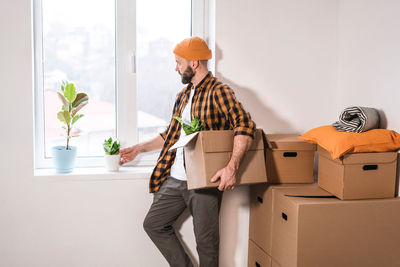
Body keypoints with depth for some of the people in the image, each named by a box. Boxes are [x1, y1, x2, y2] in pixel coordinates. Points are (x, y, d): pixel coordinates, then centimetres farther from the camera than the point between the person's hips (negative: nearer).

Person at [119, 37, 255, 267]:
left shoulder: (218, 91, -10)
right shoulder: (183, 96, 16)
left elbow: (246, 125, -22)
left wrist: (232, 167, -33)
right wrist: (139, 149, 27)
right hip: (175, 179, 8)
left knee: (206, 241, -1)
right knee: (153, 224, 11)